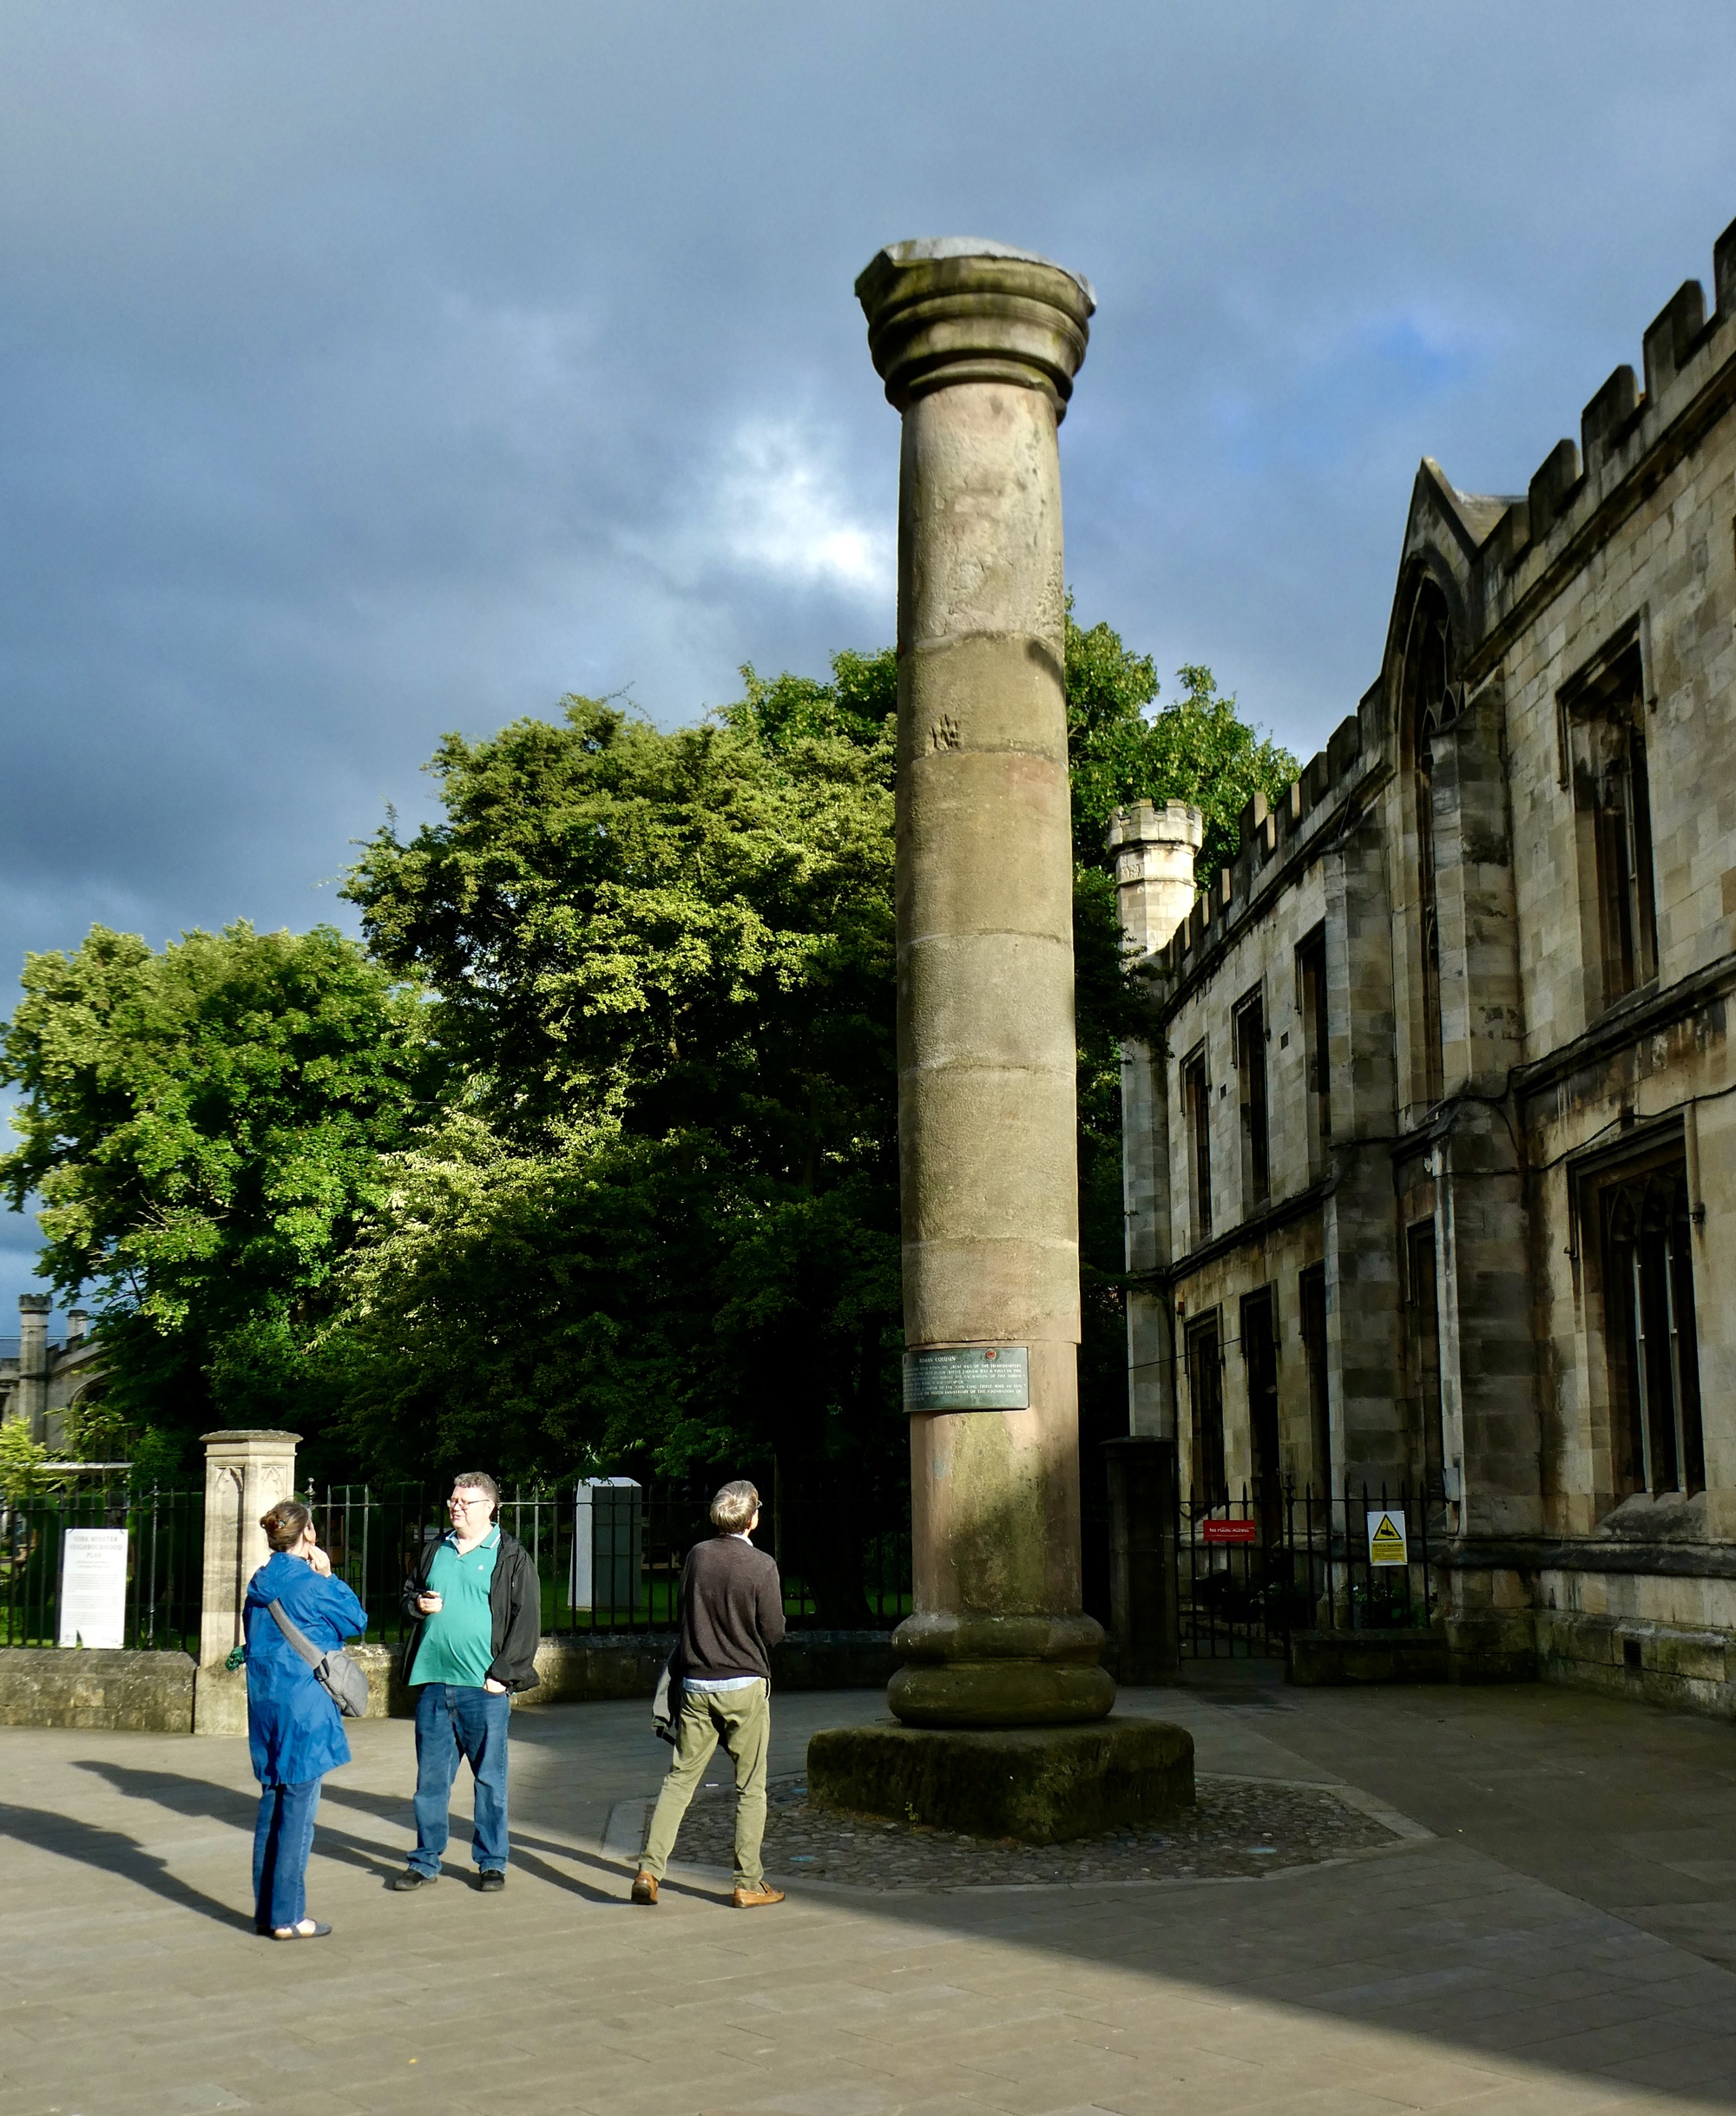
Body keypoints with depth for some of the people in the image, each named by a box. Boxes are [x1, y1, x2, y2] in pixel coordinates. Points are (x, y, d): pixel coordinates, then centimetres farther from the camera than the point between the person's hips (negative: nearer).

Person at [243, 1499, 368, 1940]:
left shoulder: (259, 1584, 8)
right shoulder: (311, 1584, -14)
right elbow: (356, 1621, -1)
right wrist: (328, 1575, 2)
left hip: (265, 1705, 8)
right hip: (304, 1709, -8)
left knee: (272, 1804, 14)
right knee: (298, 1810, -2)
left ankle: (265, 1911, 20)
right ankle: (287, 1916, 1)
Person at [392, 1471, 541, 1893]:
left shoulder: (511, 1556, -2)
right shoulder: (434, 1551, 14)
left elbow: (527, 1620, -5)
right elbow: (408, 1595, 26)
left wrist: (503, 1674, -12)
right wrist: (418, 1604, 2)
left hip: (484, 1688, -4)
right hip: (434, 1683, 5)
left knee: (490, 1778, 4)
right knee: (431, 1777, 9)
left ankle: (491, 1862, 14)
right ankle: (425, 1862, 19)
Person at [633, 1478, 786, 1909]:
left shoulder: (697, 1555, 0)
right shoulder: (761, 1566, -13)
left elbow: (684, 1611, 11)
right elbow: (773, 1630, -7)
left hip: (696, 1684, 4)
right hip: (744, 1687, -4)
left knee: (679, 1777, 9)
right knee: (750, 1787, 6)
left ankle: (649, 1869, 0)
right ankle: (748, 1884, 9)